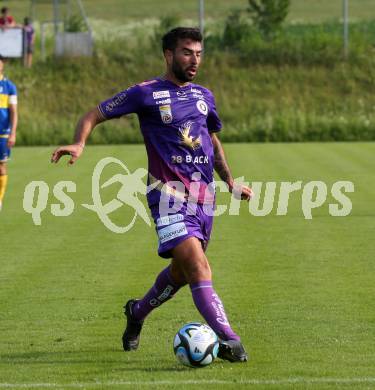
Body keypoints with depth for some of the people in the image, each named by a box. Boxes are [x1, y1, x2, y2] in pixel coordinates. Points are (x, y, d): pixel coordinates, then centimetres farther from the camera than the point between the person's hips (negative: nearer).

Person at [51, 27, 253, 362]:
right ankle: (228, 340, -25)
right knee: (197, 265, -20)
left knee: (182, 271, 15)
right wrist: (79, 143, -20)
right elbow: (94, 116, 0)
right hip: (169, 194, -7)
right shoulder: (147, 93, -4)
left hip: (204, 196, 7)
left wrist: (230, 181, 20)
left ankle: (137, 313, 41)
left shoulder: (204, 96, 14)